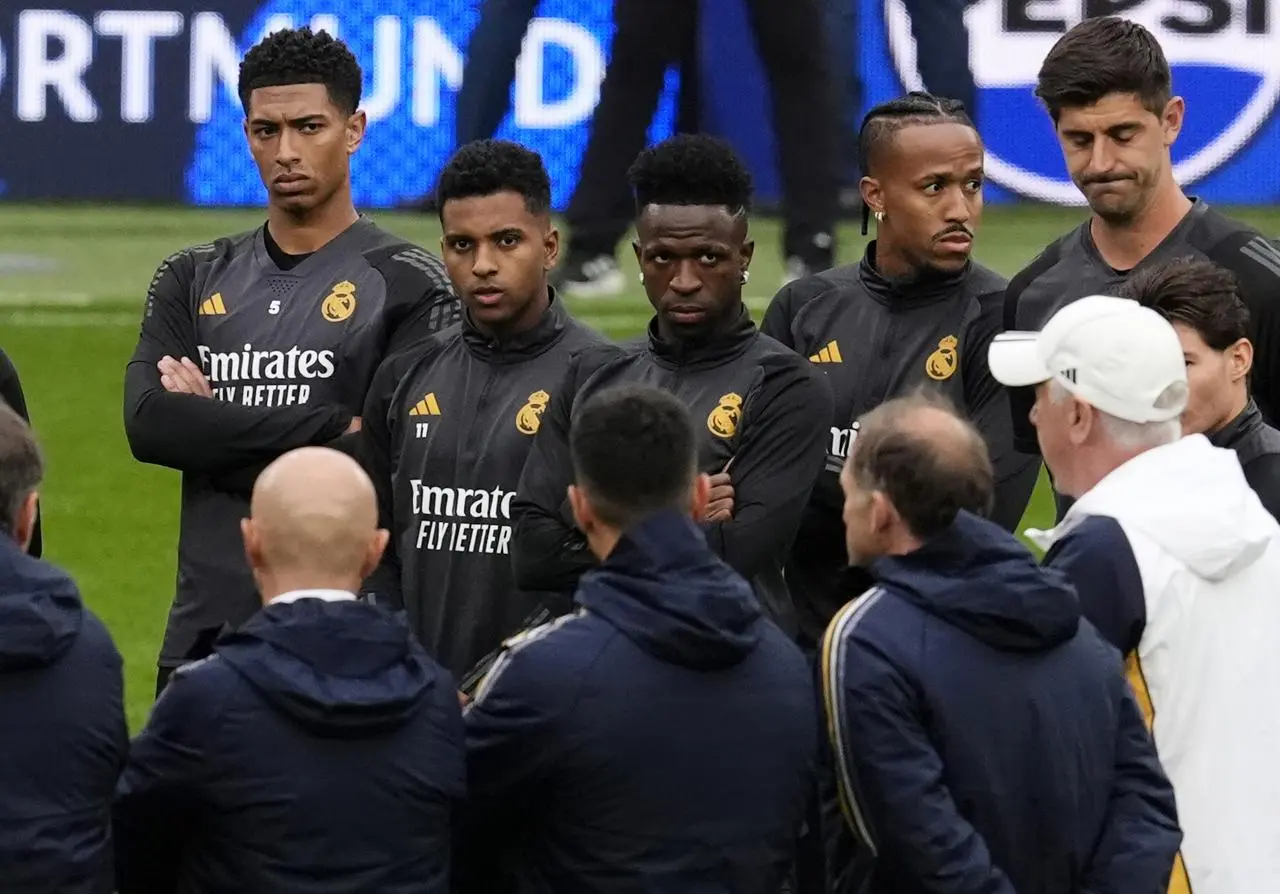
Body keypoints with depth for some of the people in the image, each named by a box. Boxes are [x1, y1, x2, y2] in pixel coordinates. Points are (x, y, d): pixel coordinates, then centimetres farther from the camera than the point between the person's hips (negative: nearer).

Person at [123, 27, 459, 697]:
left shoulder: (408, 285, 0)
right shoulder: (193, 282, 14)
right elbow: (148, 425, -3)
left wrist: (216, 432, -7)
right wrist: (332, 426, -11)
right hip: (204, 635, 4)